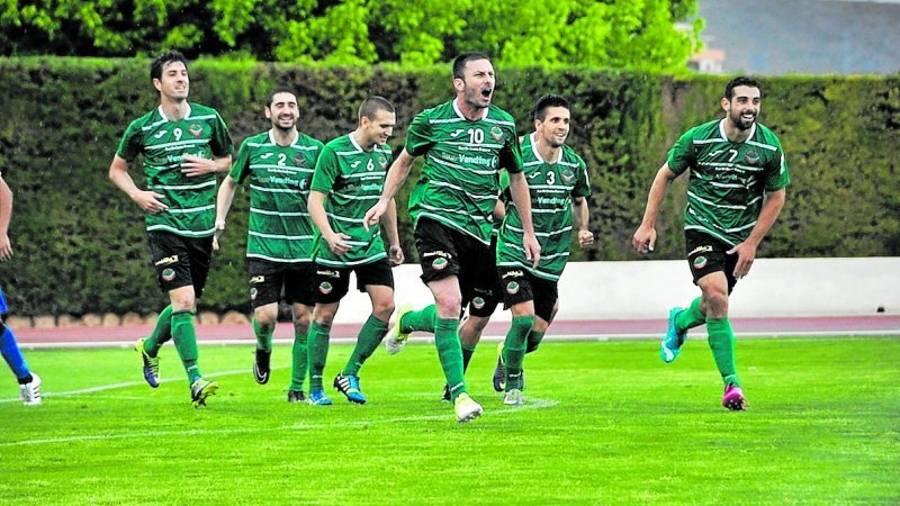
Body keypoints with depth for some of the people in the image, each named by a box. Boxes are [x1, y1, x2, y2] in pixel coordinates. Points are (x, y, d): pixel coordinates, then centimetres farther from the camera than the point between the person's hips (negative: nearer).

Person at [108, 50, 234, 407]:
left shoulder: (209, 119, 6)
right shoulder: (142, 128, 0)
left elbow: (227, 159, 20)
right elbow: (116, 169, 13)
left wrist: (210, 166, -3)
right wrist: (137, 194, -4)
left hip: (202, 226, 4)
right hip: (165, 226, -4)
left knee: (188, 304, 13)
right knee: (183, 300, -16)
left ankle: (149, 347, 42)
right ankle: (195, 381, -16)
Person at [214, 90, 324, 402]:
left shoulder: (314, 150, 0)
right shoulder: (252, 147, 2)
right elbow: (230, 183, 17)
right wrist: (219, 222, 8)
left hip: (304, 248, 1)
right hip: (263, 246, -1)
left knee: (303, 318, 2)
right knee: (265, 316, -11)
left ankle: (297, 388, 15)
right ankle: (263, 350, 24)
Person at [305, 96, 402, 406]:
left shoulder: (384, 153, 7)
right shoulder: (334, 151, -13)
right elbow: (315, 199, -14)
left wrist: (394, 241, 22)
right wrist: (329, 235, -28)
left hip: (371, 245, 5)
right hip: (335, 249, -5)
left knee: (385, 304, -9)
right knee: (325, 315, 1)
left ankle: (350, 375, 2)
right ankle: (315, 388, 12)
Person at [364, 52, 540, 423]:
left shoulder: (504, 125, 7)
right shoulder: (431, 121, -2)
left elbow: (517, 177, 19)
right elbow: (404, 160, 15)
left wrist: (528, 232, 19)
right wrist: (385, 201, 5)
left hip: (479, 228, 4)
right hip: (437, 219, -4)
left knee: (453, 310, 7)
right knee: (449, 304, -18)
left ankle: (407, 322, 42)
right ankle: (459, 395, -13)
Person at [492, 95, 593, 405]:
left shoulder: (575, 164, 2)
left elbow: (580, 200, 21)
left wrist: (582, 231, 5)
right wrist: (518, 226, -18)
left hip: (552, 259, 5)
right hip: (515, 252, -5)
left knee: (536, 333, 6)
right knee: (523, 317, -19)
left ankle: (507, 361, 40)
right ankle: (512, 385, 3)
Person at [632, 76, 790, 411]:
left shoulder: (770, 147, -10)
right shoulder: (697, 139, -14)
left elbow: (776, 196, 1)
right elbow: (665, 175, 1)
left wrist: (752, 243, -4)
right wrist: (648, 224, 0)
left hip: (740, 237, 3)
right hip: (702, 229, -3)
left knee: (714, 304, 12)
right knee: (717, 296, -22)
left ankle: (680, 321, 50)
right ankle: (731, 383, -16)